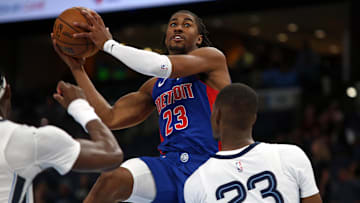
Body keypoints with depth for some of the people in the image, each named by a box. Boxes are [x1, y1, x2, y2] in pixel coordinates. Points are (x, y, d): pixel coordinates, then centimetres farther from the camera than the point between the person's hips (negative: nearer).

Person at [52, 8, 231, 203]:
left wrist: (108, 43, -5)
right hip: (169, 164, 4)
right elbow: (110, 118, 18)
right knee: (112, 179, -25)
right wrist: (76, 67, 18)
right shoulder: (155, 87, 22)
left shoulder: (212, 57, 4)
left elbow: (160, 66, -13)